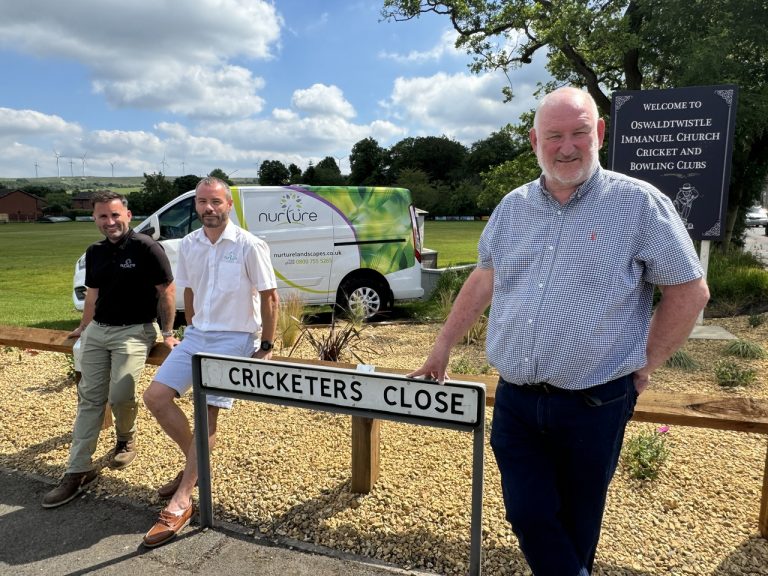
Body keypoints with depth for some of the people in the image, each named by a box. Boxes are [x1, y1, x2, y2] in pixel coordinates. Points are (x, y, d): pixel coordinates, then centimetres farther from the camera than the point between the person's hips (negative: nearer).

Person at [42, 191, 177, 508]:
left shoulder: (146, 247, -11)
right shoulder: (94, 252, 9)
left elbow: (167, 291, -9)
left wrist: (167, 332, -9)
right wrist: (84, 326, 29)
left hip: (134, 331, -6)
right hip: (97, 330, 7)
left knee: (120, 395, -15)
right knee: (89, 398, 5)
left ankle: (126, 440, 19)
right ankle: (78, 470, 11)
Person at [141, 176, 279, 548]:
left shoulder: (249, 246, -13)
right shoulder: (188, 245, 4)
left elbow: (270, 298, -10)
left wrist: (266, 347, -11)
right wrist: (191, 330, 17)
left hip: (234, 339, -6)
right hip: (196, 336, 7)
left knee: (207, 415, -7)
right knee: (156, 396, 0)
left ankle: (181, 503, 3)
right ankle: (196, 464, 19)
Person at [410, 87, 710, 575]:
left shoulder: (639, 203, -7)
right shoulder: (513, 206, 6)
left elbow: (690, 291, -2)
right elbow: (483, 281, 14)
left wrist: (646, 365, -4)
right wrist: (443, 347, 14)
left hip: (593, 405, -3)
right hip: (515, 400, 4)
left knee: (575, 526, 15)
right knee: (529, 517, 8)